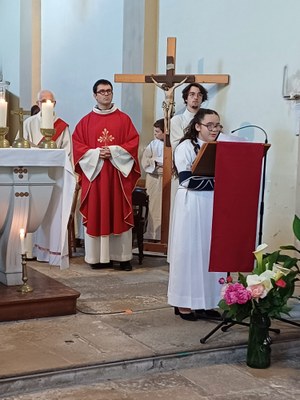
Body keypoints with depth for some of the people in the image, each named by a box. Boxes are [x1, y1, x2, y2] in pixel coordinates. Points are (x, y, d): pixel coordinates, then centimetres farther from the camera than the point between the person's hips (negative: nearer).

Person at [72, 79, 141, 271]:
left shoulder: (124, 119, 7)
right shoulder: (86, 121, 8)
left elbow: (133, 142, 0)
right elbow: (77, 145, 3)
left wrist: (113, 151, -13)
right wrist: (96, 153, -13)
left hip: (118, 173, 0)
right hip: (94, 171, 1)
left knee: (119, 215, 0)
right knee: (95, 215, 0)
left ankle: (123, 256, 5)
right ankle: (98, 256, 7)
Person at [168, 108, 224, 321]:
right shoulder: (186, 147, -5)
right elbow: (187, 181, -15)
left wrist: (203, 177, -9)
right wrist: (215, 181, -12)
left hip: (214, 205, 6)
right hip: (191, 205, -5)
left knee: (211, 252, 6)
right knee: (189, 251, 0)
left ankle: (206, 301, 13)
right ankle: (185, 303, 7)